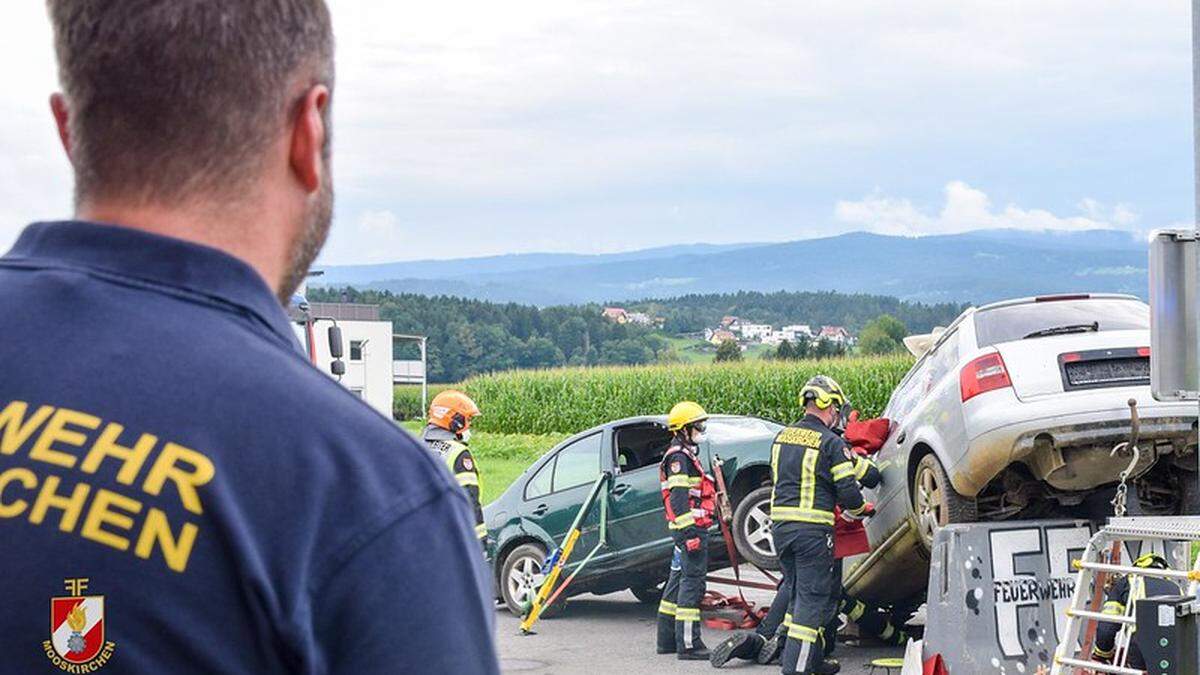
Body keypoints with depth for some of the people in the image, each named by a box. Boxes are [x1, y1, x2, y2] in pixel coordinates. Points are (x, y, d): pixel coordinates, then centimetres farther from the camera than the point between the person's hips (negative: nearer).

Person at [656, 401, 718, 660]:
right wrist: (689, 532, -25)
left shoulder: (686, 455, 22)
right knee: (692, 583, -12)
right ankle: (688, 644, -14)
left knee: (678, 581, 15)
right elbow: (678, 498, -20)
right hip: (690, 529, -11)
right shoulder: (679, 457, -12)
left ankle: (668, 640, 22)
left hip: (690, 529, 11)